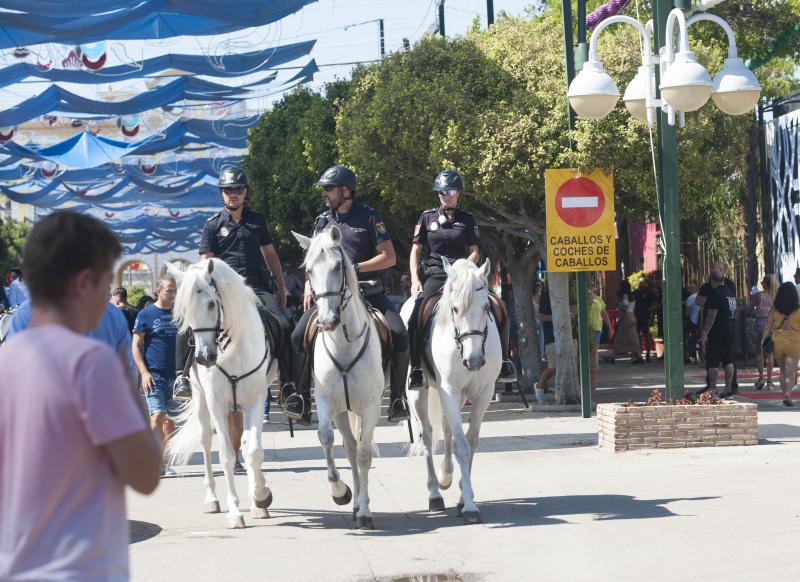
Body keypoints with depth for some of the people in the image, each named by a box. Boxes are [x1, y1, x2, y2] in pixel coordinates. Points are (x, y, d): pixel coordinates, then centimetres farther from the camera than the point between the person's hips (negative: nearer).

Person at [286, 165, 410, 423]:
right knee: (298, 336, -16)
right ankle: (301, 399, -7)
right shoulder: (322, 221, 13)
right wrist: (309, 285, 3)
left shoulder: (369, 217, 0)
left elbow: (389, 257, -4)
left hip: (368, 291, -3)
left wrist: (356, 268, -14)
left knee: (399, 334, -22)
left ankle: (398, 399, -8)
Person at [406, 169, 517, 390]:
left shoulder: (467, 220, 11)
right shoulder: (427, 218, 10)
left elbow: (474, 253, 6)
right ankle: (416, 369, -21)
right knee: (417, 315, -28)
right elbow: (415, 251, 9)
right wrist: (415, 280, -5)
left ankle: (502, 362, -3)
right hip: (434, 275, -1)